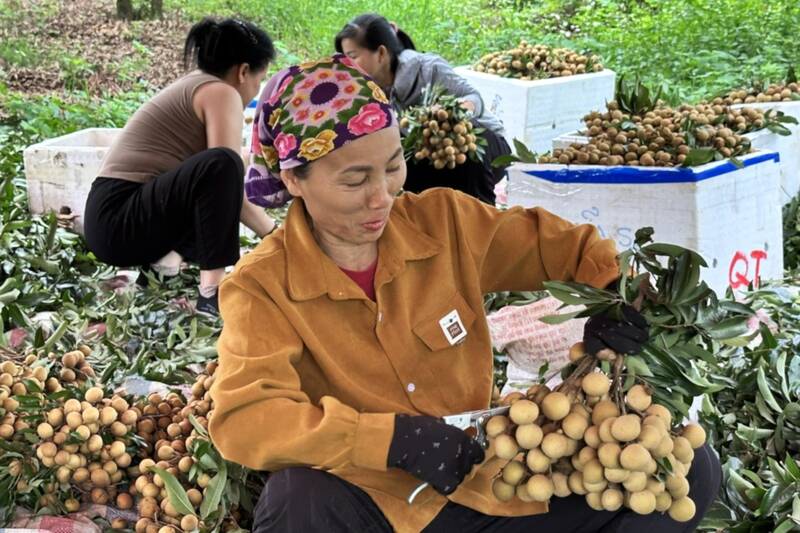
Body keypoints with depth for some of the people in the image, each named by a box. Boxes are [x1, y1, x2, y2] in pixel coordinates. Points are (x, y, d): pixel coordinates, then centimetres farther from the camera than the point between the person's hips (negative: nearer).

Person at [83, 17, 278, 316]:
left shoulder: (192, 85, 19)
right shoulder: (220, 92, -9)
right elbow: (231, 183, -16)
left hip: (114, 219, 10)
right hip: (119, 222, -10)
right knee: (221, 165, -31)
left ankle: (167, 252, 7)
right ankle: (213, 290, -28)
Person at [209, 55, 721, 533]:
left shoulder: (445, 220, -2)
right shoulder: (262, 287, -11)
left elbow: (555, 241, 13)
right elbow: (242, 418, -24)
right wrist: (390, 436, -32)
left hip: (489, 485, 3)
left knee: (690, 470, -6)